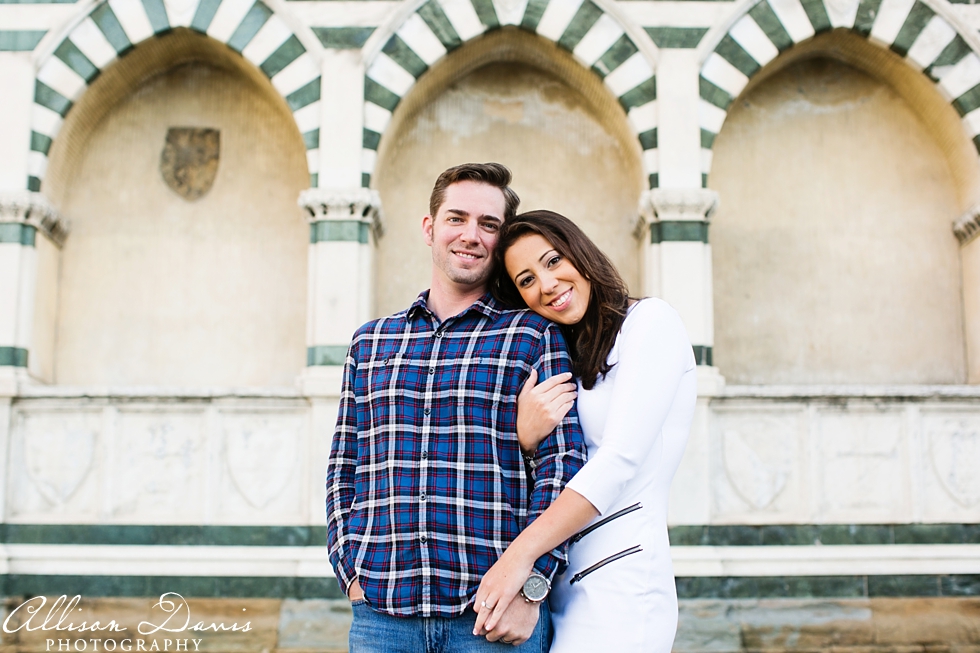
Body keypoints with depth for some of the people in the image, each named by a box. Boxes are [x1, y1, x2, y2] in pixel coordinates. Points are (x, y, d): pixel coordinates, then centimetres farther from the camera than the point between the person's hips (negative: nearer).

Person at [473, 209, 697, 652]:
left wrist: (520, 554, -17)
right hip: (558, 591, 7)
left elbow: (621, 459, -14)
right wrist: (525, 437, -8)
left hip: (619, 581, -6)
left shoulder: (649, 321, -2)